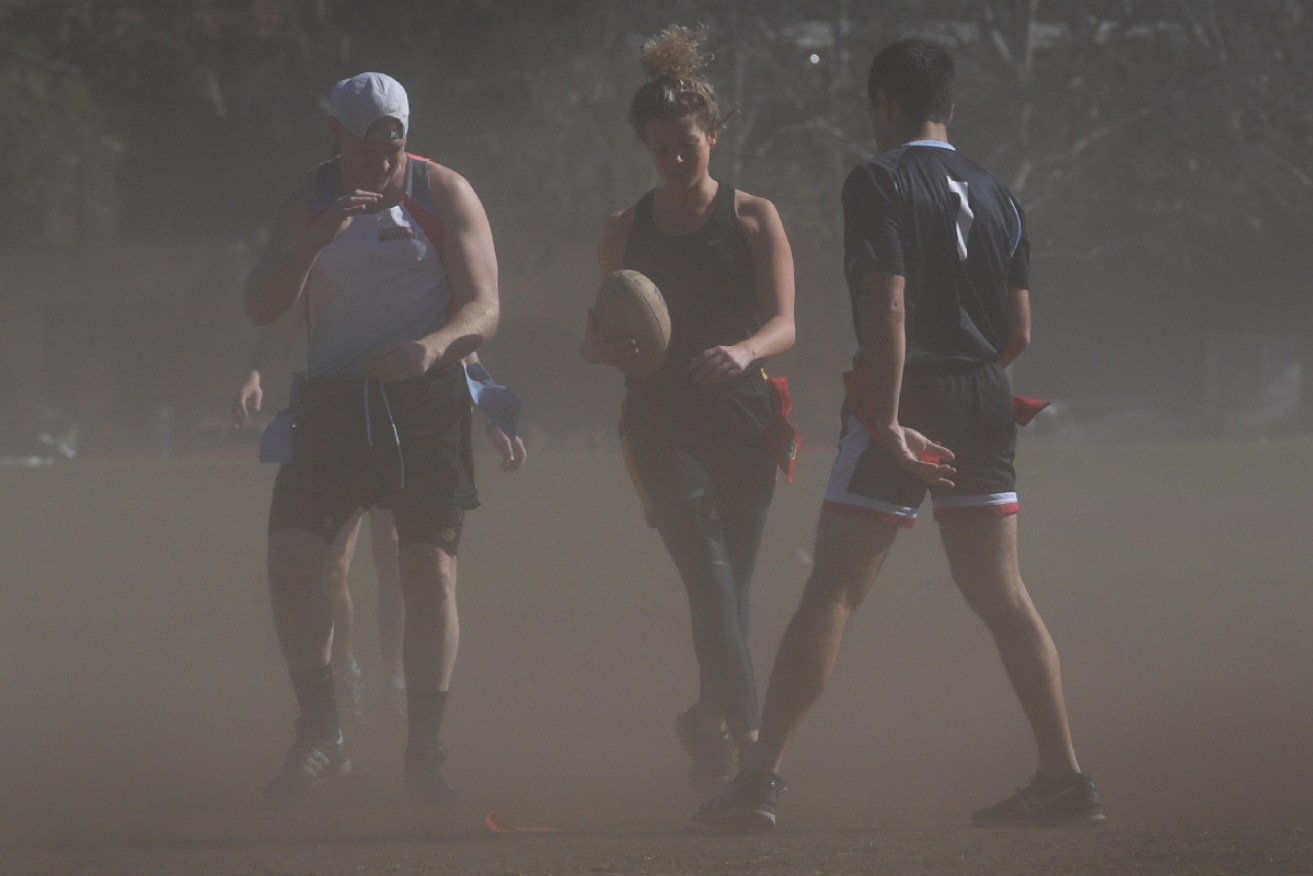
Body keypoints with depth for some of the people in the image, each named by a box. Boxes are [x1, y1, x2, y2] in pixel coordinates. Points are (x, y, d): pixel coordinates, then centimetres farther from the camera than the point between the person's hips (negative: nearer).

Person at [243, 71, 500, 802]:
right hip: (334, 400, 2)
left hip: (426, 400, -2)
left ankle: (426, 749, 2)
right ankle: (321, 736, -1)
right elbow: (262, 305, -4)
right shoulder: (312, 201, 5)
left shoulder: (443, 194, -2)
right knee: (292, 554, -11)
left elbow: (483, 309, -9)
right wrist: (317, 237, -21)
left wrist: (434, 346, -31)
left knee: (431, 572, -9)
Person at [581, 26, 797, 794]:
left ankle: (715, 729, 18)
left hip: (742, 420, 0)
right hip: (662, 421, 0)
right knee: (708, 569, -19)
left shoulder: (753, 220, 5)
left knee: (732, 583, 1)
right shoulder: (626, 231, 10)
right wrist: (612, 346, -12)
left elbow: (784, 325, -4)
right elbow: (597, 338, 14)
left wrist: (743, 352, -27)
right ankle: (741, 724, -32)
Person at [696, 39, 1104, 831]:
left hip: (908, 399, -6)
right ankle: (1065, 779, 5)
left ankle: (762, 775, -7)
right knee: (1002, 594, 9)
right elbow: (1019, 332, 10)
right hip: (985, 403, 6)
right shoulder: (994, 193, 11)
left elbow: (886, 309, -17)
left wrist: (886, 422, -19)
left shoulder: (879, 184, -7)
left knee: (831, 593, -5)